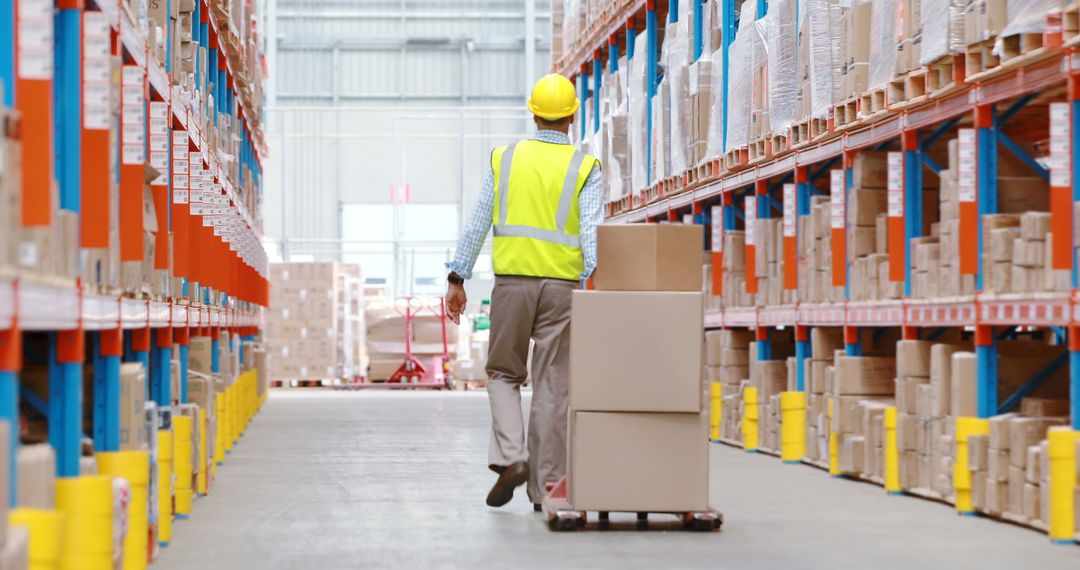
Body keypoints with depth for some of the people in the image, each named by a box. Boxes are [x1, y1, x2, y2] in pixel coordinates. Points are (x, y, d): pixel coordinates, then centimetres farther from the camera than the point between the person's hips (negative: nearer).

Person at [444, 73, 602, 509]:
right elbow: (592, 233, -9)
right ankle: (543, 485, 8)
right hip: (562, 284, -1)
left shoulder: (505, 158, 5)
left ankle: (510, 456, -7)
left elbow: (478, 222, 5)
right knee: (551, 386, 6)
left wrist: (457, 278, 9)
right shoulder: (585, 168, 1)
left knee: (503, 374, 15)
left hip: (512, 281, 1)